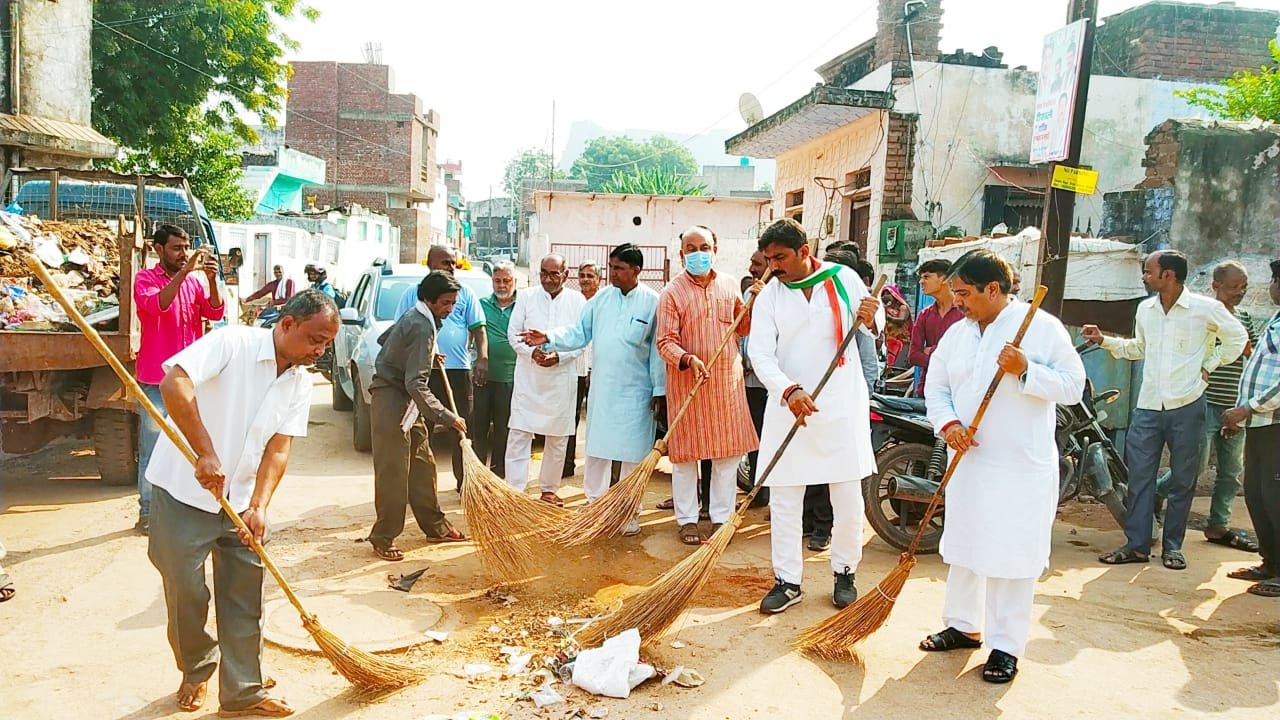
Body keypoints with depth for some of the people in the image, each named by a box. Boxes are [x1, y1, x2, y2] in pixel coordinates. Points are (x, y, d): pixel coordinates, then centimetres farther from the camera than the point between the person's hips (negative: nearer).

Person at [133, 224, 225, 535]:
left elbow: (216, 313, -5)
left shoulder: (196, 280, 9)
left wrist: (212, 279, -20)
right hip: (156, 380, -4)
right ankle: (147, 512, 8)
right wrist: (183, 272, -31)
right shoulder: (146, 279, -3)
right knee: (152, 448, 1)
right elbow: (156, 305, -24)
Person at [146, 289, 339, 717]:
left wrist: (259, 506, -16)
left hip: (240, 502, 5)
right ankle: (196, 670, 33)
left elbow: (279, 448, -3)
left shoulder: (300, 382, 0)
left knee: (245, 599, 8)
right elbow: (174, 383, -32)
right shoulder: (233, 343, -19)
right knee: (186, 593, 7)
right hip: (184, 492, -5)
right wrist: (206, 455, -34)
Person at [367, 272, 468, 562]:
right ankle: (383, 539, 3)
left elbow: (384, 338, 26)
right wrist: (447, 417, -26)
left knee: (423, 466, 14)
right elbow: (416, 384, -27)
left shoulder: (414, 317, 9)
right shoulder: (423, 327, -20)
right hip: (391, 400, -11)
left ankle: (435, 527, 24)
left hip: (407, 404, 11)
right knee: (392, 472, -6)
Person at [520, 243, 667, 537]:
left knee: (633, 454, 5)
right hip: (602, 389, 4)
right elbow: (579, 333, 5)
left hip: (636, 393, -4)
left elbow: (658, 350, -5)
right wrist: (549, 338, -11)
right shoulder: (601, 298, 5)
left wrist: (660, 391, -6)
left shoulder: (652, 302, -6)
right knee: (596, 450, 10)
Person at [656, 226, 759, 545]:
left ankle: (721, 516, 20)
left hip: (727, 379, 4)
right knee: (684, 452, 5)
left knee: (729, 452, 7)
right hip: (687, 382, -4)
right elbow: (665, 341, -10)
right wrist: (688, 359, -28)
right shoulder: (672, 292, -5)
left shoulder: (728, 286, 9)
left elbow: (743, 328, 17)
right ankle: (687, 519, 17)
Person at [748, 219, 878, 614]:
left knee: (848, 498, 8)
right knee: (784, 498, 4)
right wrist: (789, 391, -27)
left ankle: (844, 572, 28)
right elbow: (761, 355, -10)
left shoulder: (844, 278, -2)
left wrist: (869, 320, -17)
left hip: (842, 405, 0)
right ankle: (788, 581, 17)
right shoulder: (769, 296, -2)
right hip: (788, 406, 1)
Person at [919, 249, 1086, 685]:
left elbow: (1073, 387, -9)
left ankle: (1005, 646, 13)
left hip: (1021, 468, -6)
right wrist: (948, 424, -8)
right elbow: (936, 387, 10)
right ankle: (963, 625, 31)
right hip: (968, 459, 6)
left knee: (1012, 554, 0)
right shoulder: (956, 334, 8)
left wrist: (1025, 370, -23)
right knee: (962, 545, 15)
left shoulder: (1042, 327, -7)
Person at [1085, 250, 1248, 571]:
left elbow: (1237, 337, 7)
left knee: (1182, 481, 7)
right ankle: (1137, 544, 8)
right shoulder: (1145, 309, 8)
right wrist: (1104, 340, 11)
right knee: (1139, 476, 1)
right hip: (1148, 406, 4)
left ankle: (1172, 546, 17)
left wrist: (1208, 366, 1)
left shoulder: (1205, 308, -7)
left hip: (1186, 406, -4)